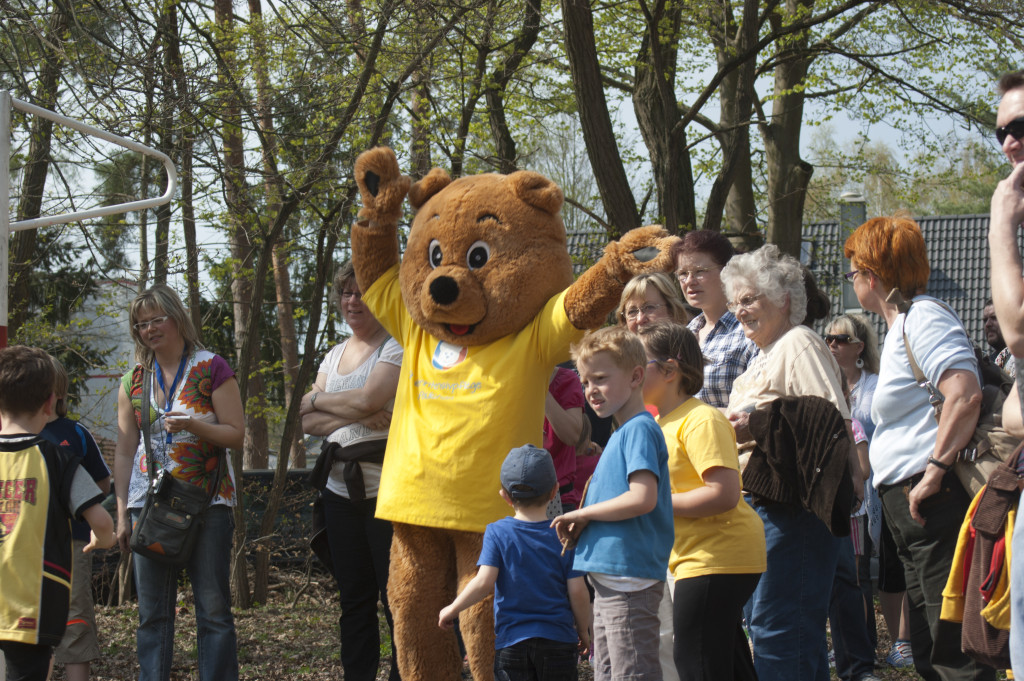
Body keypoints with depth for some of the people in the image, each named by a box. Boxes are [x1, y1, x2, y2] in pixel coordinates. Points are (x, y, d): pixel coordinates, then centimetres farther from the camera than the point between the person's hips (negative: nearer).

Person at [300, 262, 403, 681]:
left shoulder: (398, 348, -5)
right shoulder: (335, 356, 16)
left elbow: (365, 399, -18)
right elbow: (308, 422, 7)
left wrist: (317, 400, 0)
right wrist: (356, 416, -11)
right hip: (342, 489, 7)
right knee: (353, 599, 12)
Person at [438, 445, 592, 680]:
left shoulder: (497, 533, -3)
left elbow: (484, 583, -12)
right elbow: (577, 591, -3)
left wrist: (452, 609, 2)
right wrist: (583, 631, 13)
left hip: (511, 641, -1)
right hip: (558, 641, 1)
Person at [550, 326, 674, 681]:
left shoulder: (639, 429, -11)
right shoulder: (620, 434, 18)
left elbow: (643, 498, -24)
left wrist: (582, 514, -13)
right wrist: (581, 526, 6)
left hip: (630, 579, -10)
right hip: (608, 578, 10)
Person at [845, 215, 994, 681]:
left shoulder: (924, 316, -10)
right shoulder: (900, 326, 23)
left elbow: (965, 396, -25)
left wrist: (934, 472, -25)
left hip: (935, 503, -11)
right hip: (912, 508, 11)